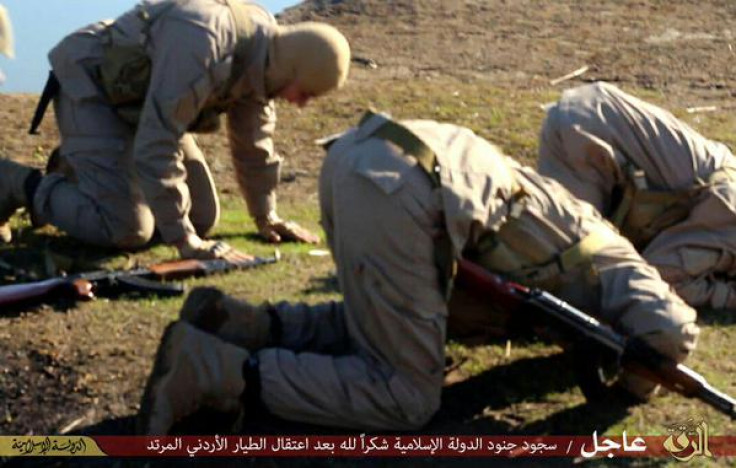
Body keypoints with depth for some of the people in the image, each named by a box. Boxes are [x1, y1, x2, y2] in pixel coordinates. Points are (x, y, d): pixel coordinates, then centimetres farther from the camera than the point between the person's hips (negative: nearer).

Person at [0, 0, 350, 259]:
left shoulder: (262, 50, -9)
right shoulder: (203, 46, -37)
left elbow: (254, 140, 7)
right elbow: (157, 145, -36)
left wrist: (266, 217, 12)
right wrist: (185, 242, -33)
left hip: (142, 103, 9)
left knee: (202, 218, 6)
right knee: (127, 230, -20)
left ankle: (82, 173, 22)